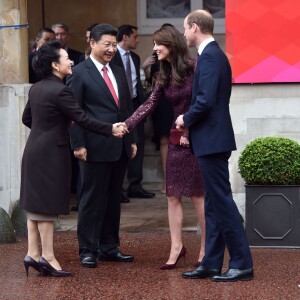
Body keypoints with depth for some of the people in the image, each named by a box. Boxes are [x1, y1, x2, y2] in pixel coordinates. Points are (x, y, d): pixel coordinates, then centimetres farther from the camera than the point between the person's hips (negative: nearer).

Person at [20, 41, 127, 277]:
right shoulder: (59, 91, -17)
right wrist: (111, 129, -10)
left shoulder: (37, 89, 10)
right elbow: (82, 119, -17)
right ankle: (47, 257, -1)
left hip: (34, 151, 9)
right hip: (51, 153, -9)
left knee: (36, 204, 11)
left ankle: (33, 254, 13)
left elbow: (27, 118, 19)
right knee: (48, 205, -4)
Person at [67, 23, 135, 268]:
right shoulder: (79, 73, -6)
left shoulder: (119, 72, 15)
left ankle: (109, 247, 19)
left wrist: (132, 139, 13)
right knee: (92, 199, -1)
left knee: (113, 199, 11)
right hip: (95, 147, -7)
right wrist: (78, 144, -14)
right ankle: (88, 250, 6)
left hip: (119, 147, 7)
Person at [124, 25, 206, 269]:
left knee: (198, 194, -1)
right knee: (173, 195, 4)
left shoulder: (194, 69, -11)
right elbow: (149, 104, 9)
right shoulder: (165, 75, 10)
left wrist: (189, 132, -13)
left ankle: (206, 248, 9)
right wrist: (126, 125, -1)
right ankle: (176, 247, 10)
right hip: (176, 139, 7)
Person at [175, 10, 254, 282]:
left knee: (222, 201, -8)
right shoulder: (214, 54, 16)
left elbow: (206, 100, -24)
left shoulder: (209, 56, -16)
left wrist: (186, 119, -8)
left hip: (212, 139, -10)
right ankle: (211, 263, 16)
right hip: (212, 139, 10)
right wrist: (190, 120, 10)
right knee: (214, 203, 11)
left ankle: (242, 264, -5)